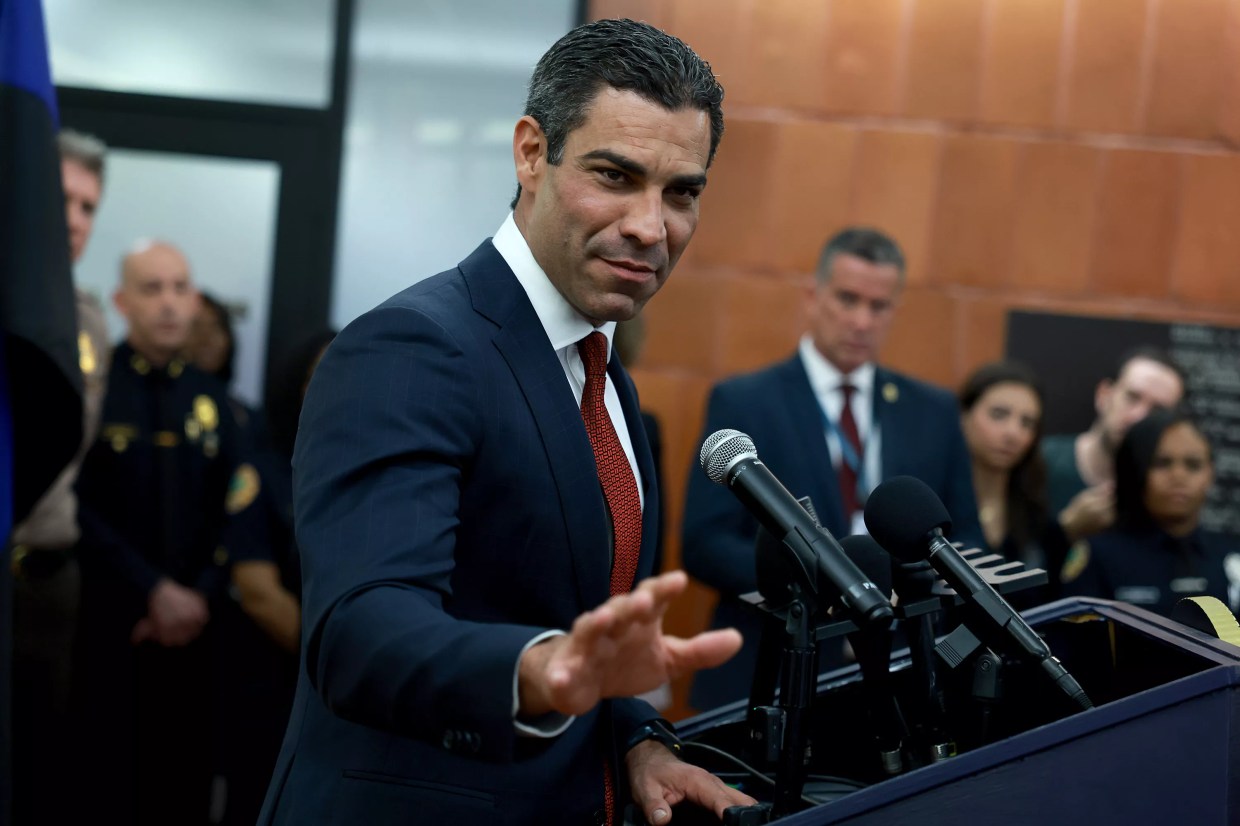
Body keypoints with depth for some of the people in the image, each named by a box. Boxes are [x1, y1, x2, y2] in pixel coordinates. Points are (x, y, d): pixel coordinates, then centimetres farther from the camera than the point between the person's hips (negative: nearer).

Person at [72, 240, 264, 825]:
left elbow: (240, 509, 6)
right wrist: (153, 591, -14)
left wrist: (202, 596, -8)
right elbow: (79, 508, -11)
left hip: (191, 625, 4)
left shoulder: (209, 398, 11)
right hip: (105, 626, -4)